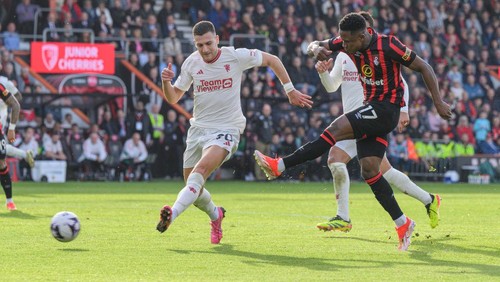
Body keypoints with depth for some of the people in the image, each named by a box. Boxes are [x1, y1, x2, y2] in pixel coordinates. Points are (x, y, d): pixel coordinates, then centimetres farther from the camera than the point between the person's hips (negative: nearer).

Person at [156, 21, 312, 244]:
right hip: (198, 128, 5)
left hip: (226, 130, -5)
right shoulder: (191, 63, 1)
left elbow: (271, 60, 6)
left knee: (201, 169, -31)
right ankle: (215, 214, 40)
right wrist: (166, 82, -13)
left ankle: (173, 213, -47)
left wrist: (290, 90, 6)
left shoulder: (236, 56, -9)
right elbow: (173, 98, 8)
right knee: (193, 188, 8)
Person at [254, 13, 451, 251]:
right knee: (369, 170, -1)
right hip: (371, 108, 8)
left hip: (386, 108, -8)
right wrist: (317, 49, -20)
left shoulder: (388, 46, -19)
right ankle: (402, 224, 5)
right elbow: (313, 46, 6)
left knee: (336, 129, -22)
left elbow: (423, 67, -11)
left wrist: (438, 102, -12)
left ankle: (280, 166, -21)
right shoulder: (349, 41, -1)